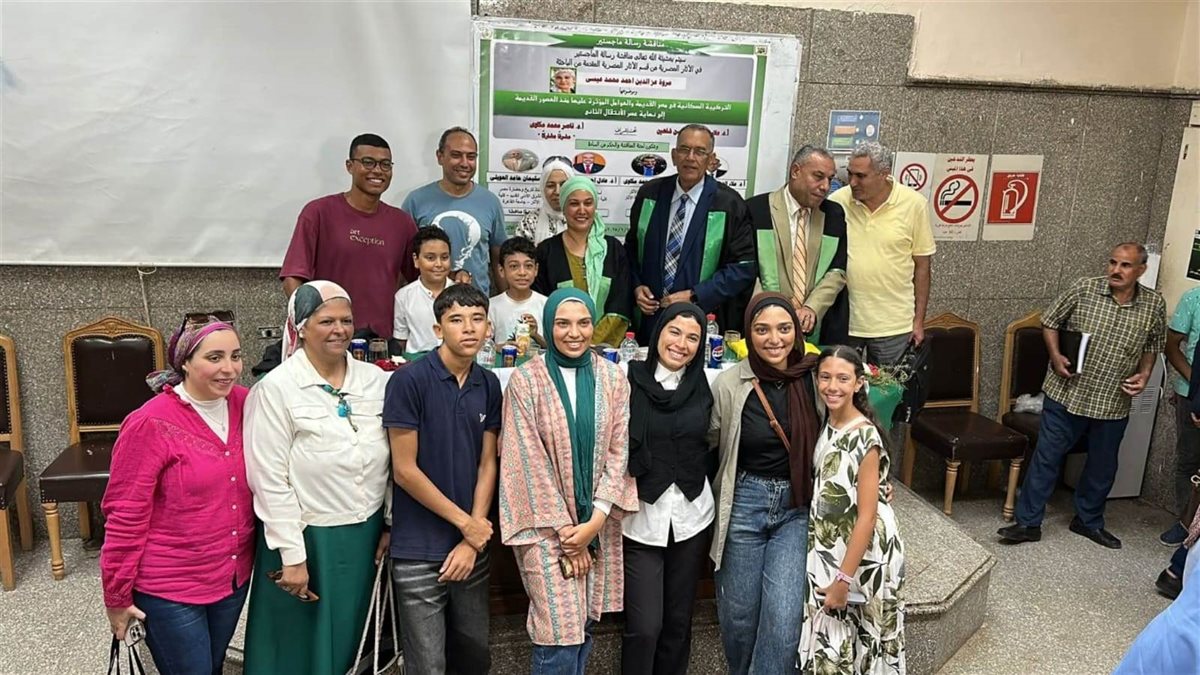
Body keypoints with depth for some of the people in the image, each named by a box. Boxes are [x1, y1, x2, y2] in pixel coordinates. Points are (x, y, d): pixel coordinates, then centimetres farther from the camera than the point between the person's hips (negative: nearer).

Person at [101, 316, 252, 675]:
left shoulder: (245, 405, -4)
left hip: (235, 576, 5)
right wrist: (117, 596, -8)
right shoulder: (150, 424, -19)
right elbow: (125, 516, -14)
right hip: (170, 589, -5)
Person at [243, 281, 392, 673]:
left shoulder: (376, 380, 1)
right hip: (305, 538, -4)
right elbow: (270, 480, -13)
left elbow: (393, 461, 7)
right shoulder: (276, 389, -11)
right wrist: (292, 556, -13)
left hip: (364, 536, 4)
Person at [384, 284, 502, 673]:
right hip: (419, 552, -5)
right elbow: (404, 470, -13)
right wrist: (465, 523, -9)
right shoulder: (409, 381, -13)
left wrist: (473, 540, -4)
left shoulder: (489, 385, 4)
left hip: (472, 547, 5)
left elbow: (487, 465, 5)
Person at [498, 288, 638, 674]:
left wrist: (595, 520, -8)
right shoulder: (526, 379, -7)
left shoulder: (612, 377, 3)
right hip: (546, 524, -3)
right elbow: (529, 459, -9)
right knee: (561, 634, -7)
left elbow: (618, 450, 1)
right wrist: (563, 527, -10)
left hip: (597, 523, 4)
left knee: (584, 626, 12)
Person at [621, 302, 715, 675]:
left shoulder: (703, 386, 3)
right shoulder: (629, 380, -8)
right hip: (641, 516, -3)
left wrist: (697, 476, 1)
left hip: (691, 515, 4)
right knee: (644, 626, -3)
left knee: (679, 619, 15)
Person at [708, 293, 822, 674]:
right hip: (745, 503, 0)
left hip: (797, 505, 0)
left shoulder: (814, 377, -6)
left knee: (783, 617, -9)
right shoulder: (728, 384, -9)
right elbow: (707, 443, 4)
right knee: (737, 614, 11)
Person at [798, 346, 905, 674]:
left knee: (856, 641, 8)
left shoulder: (865, 437, -21)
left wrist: (843, 579, -19)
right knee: (828, 641, 16)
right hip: (828, 548, 7)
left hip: (859, 553, -7)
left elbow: (867, 516, -21)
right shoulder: (824, 424, 0)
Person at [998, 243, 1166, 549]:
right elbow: (1050, 321, 2)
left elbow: (1153, 346, 13)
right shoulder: (1083, 289, -9)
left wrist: (1144, 374, -4)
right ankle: (1028, 522, 12)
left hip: (1114, 404, 3)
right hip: (1067, 394, -2)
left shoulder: (1154, 305, -2)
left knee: (1103, 466, 17)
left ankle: (1089, 520, 38)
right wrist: (1056, 356, -12)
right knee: (1046, 458, 2)